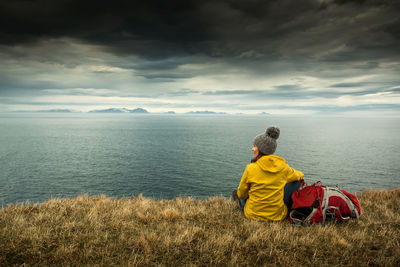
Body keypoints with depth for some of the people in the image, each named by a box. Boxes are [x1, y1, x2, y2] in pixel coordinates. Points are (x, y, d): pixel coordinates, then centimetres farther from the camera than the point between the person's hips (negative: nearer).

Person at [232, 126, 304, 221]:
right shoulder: (283, 167, -12)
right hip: (278, 215, 1)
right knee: (296, 181, 20)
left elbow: (241, 194, -5)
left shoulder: (250, 168, -20)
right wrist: (301, 175, 39)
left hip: (253, 215, -1)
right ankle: (287, 210, 38)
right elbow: (296, 176, 14)